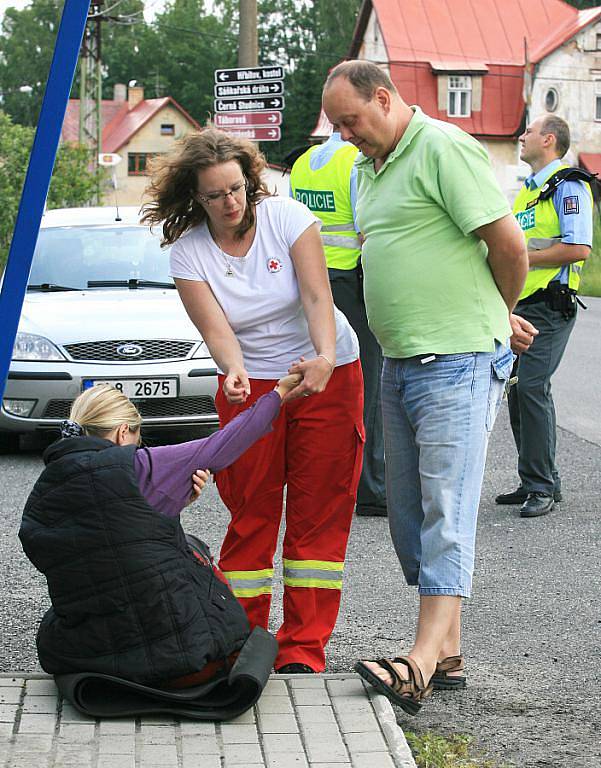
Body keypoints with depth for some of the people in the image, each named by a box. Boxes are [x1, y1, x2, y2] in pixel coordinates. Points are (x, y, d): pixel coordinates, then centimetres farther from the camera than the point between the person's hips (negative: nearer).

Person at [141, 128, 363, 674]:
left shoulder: (285, 216, -11)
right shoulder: (188, 251, -7)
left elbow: (317, 296, -20)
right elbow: (216, 329, -16)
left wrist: (324, 358, -38)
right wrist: (234, 370, -39)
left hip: (328, 375, -1)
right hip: (250, 384, 1)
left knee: (319, 511, -3)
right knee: (251, 514, -1)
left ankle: (304, 649, 1)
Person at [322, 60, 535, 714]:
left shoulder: (444, 150, -11)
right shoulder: (370, 168, 17)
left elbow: (509, 244, -13)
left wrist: (498, 316, 5)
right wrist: (496, 318, 21)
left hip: (457, 364, -9)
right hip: (398, 362, 10)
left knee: (445, 511, -11)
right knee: (409, 513, 9)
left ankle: (423, 660, -15)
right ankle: (448, 654, 16)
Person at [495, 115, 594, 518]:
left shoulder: (569, 185, -9)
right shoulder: (528, 189, 20)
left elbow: (579, 248, -20)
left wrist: (524, 257, -15)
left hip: (549, 306, -10)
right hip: (519, 304, 10)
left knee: (532, 386, -15)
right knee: (517, 388, 9)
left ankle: (543, 486, -10)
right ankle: (533, 481, 18)